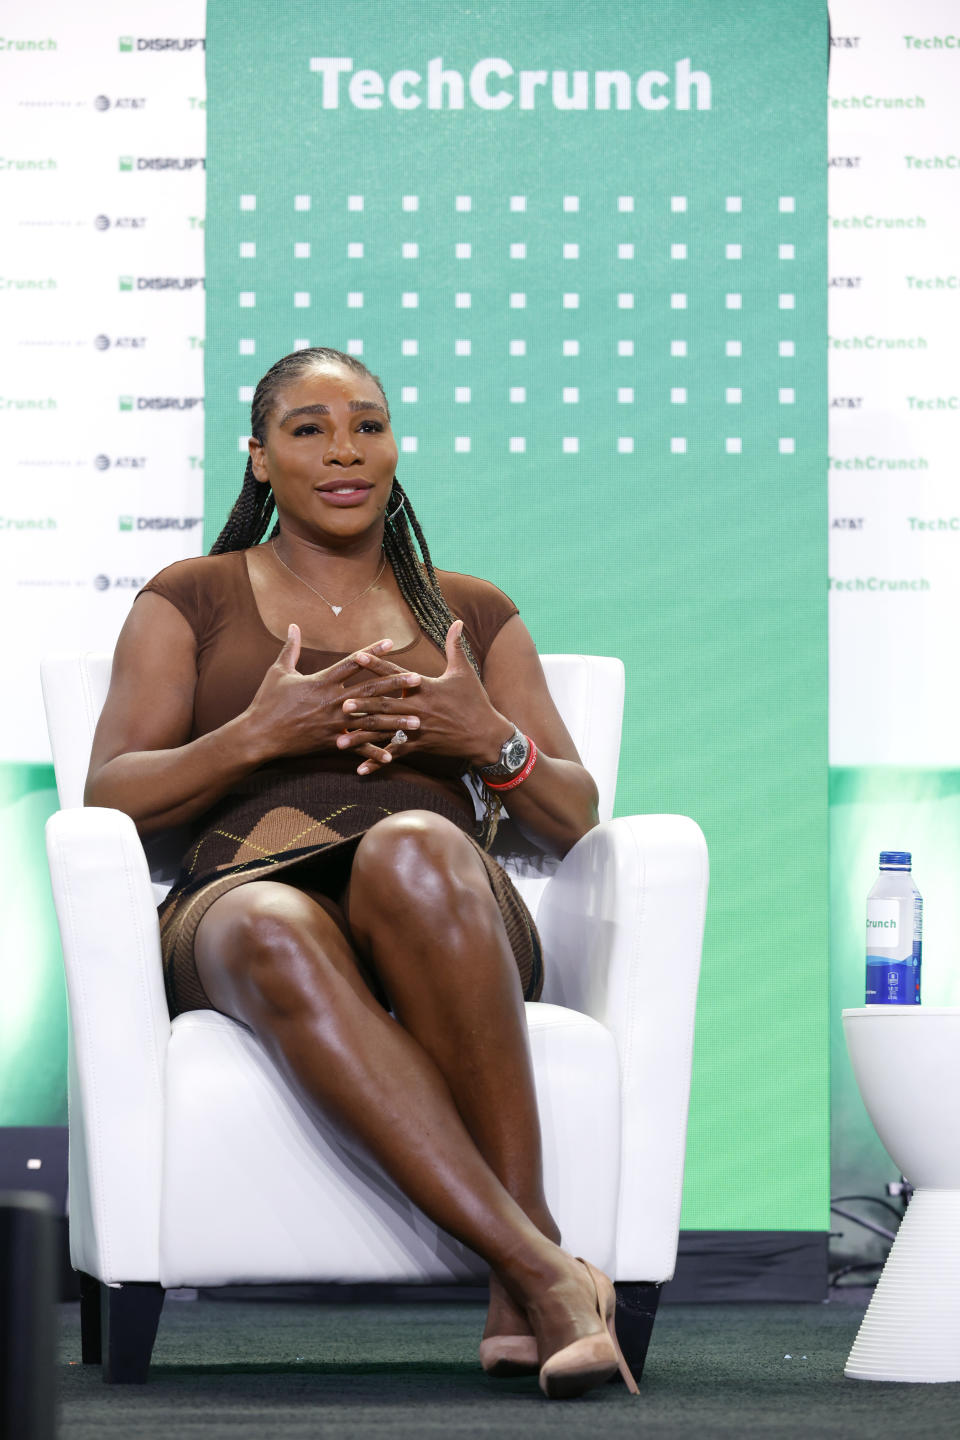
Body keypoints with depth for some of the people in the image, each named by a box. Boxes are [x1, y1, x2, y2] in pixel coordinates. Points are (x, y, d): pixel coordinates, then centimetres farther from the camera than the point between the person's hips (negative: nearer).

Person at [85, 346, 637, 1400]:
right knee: (274, 933, -41)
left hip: (448, 927, 1)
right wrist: (258, 736, -7)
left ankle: (519, 1304, -43)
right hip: (242, 893, -1)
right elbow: (108, 799, 9)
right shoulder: (190, 600, 22)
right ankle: (545, 1272, -50)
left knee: (413, 844, -39)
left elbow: (575, 821, 19)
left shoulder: (472, 612, 26)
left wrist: (494, 742, -3)